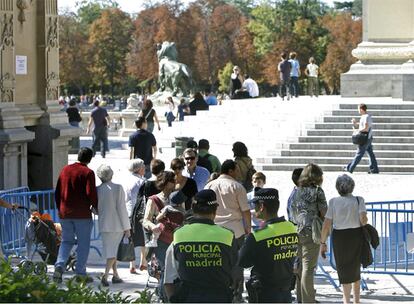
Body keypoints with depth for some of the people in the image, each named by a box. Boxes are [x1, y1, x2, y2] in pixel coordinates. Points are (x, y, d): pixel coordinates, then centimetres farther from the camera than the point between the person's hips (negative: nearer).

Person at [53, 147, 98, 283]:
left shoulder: (65, 169, 8)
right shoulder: (88, 172, -9)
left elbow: (57, 191, 11)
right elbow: (91, 193, -15)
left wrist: (60, 208, 20)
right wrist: (96, 207, 1)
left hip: (65, 213, 5)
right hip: (82, 215, -5)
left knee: (66, 241, 14)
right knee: (83, 243, 4)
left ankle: (59, 266, -5)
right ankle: (80, 273, 4)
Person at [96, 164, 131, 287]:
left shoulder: (97, 190, -3)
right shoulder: (118, 188, -12)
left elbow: (95, 209, 3)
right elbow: (122, 209, -12)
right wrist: (127, 227, -7)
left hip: (103, 225, 3)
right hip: (117, 225, -3)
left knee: (111, 250, 17)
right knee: (113, 251, 5)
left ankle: (115, 275, 24)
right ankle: (105, 275, -12)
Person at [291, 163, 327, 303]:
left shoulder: (298, 191, 11)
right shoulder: (317, 191, -6)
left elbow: (293, 211, 15)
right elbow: (324, 212, -5)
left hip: (298, 231, 6)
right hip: (312, 232, -6)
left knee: (300, 266, 12)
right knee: (309, 267, -5)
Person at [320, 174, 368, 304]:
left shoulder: (333, 202, -4)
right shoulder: (358, 200, -4)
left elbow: (327, 224, -7)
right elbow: (363, 219, -17)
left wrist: (323, 243, -1)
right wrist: (363, 224, 6)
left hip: (339, 237, -1)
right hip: (356, 236, 1)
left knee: (344, 270, 10)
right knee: (355, 268, 20)